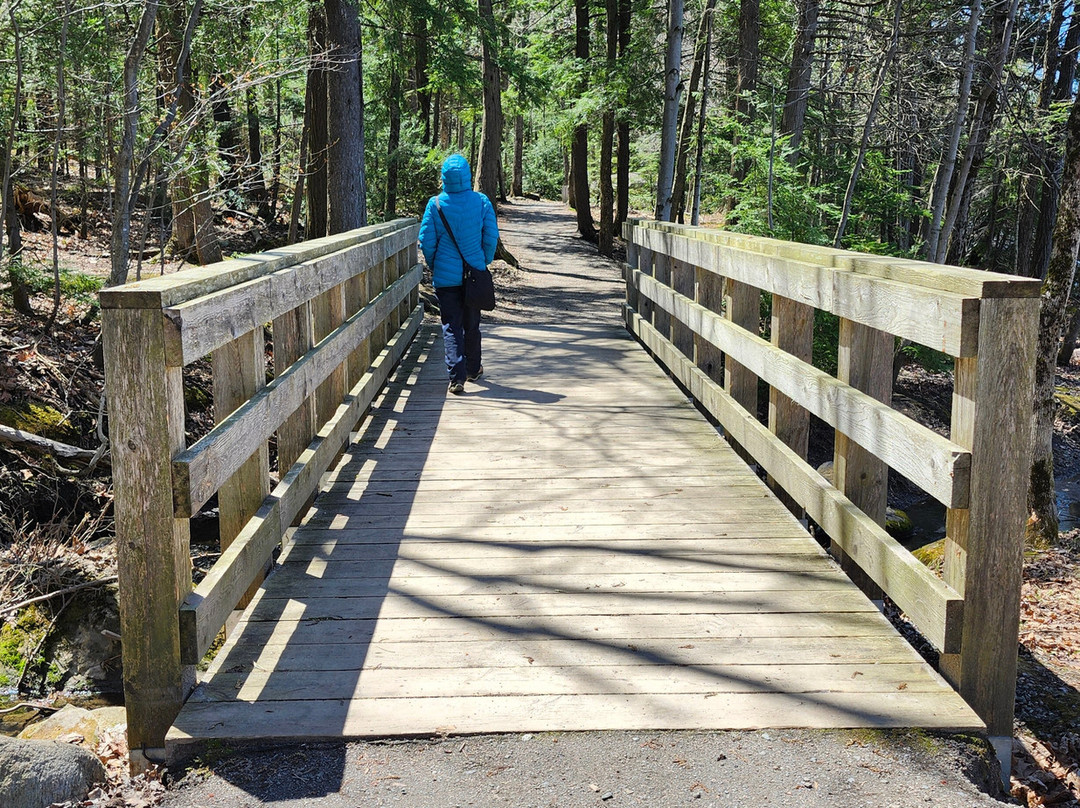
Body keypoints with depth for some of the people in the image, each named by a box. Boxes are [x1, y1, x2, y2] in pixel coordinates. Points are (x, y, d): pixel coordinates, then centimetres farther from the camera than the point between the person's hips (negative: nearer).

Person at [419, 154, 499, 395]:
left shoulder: (435, 204, -8)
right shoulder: (481, 202, -5)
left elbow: (426, 241, -5)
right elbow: (492, 237, -3)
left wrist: (433, 266, 11)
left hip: (446, 276, -2)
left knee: (451, 327, 1)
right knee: (472, 324, 18)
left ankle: (457, 377, -9)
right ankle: (473, 370, 33)